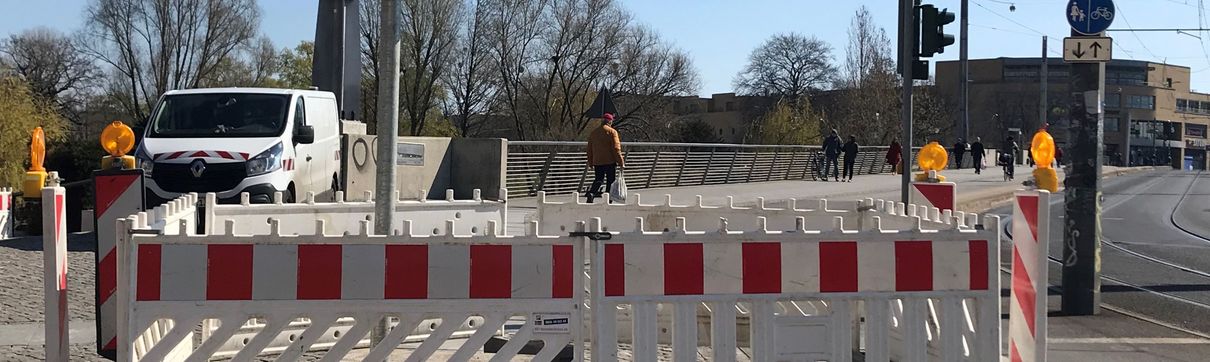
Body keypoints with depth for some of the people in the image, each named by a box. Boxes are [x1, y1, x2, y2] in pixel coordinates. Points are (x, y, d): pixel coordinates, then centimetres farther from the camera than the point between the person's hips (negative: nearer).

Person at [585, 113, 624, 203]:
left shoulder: (593, 133, 10)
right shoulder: (612, 132, -7)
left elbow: (590, 150, 14)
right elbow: (616, 149, -12)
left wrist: (590, 163, 21)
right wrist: (621, 162, -8)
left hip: (597, 162, 5)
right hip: (610, 161, -5)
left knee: (598, 180, 12)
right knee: (610, 181, 5)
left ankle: (591, 193, -14)